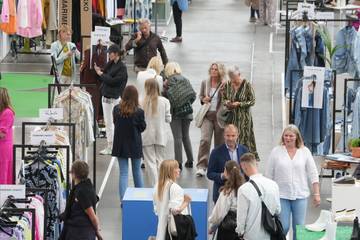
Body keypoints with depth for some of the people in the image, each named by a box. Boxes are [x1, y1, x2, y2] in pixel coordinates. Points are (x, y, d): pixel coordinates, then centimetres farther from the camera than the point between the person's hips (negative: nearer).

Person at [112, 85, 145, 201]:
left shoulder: (116, 109, -10)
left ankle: (123, 199, -2)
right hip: (135, 146, -1)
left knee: (123, 173, 5)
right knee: (137, 171, 16)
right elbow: (142, 127, -5)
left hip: (120, 145, 1)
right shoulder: (139, 112, -17)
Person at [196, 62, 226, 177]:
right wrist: (203, 99, -2)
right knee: (205, 139, -13)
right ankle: (201, 166, -14)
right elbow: (200, 95, 20)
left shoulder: (224, 85, -2)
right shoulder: (205, 83, 8)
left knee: (219, 142, 7)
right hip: (207, 115, 1)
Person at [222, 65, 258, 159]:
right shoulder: (227, 85, 5)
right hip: (231, 116, 4)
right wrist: (226, 102, -7)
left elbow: (252, 101, -5)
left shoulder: (247, 85, -8)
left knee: (243, 138, -7)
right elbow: (223, 98, 16)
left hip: (243, 117, -4)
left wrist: (239, 104, -16)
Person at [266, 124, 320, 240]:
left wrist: (316, 193, 0)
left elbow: (313, 174, 4)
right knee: (283, 227, -5)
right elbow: (269, 175, 5)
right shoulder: (276, 152, 1)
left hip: (300, 196, 1)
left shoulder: (305, 152, 4)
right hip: (281, 196, -1)